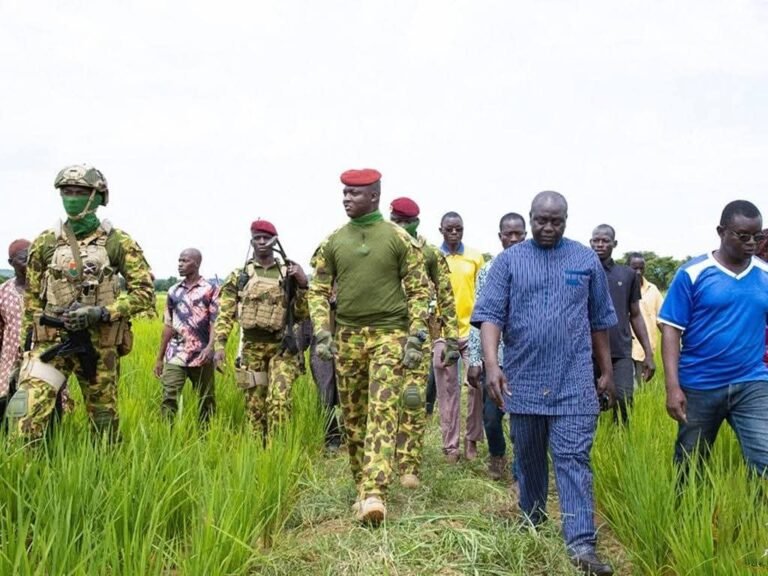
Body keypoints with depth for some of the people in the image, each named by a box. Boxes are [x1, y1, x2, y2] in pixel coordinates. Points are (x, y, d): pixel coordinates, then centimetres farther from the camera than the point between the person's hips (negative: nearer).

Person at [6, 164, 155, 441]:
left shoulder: (119, 243, 0)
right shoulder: (44, 243, 7)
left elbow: (144, 292, -3)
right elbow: (32, 297, 15)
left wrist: (100, 313, -16)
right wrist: (29, 343, 12)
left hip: (99, 344, -1)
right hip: (51, 341, 1)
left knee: (104, 417, 11)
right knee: (24, 410, -19)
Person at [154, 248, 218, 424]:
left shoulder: (210, 290, 0)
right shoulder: (173, 291, 12)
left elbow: (215, 321, -7)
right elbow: (168, 326, 15)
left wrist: (211, 346, -24)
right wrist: (159, 358, 13)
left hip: (201, 356, -3)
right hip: (176, 355, 3)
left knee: (206, 399, 6)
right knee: (169, 396, -9)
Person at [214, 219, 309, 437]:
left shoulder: (288, 274, 7)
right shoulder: (239, 276, 8)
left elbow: (302, 314, 4)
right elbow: (225, 314, 4)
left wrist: (303, 285, -10)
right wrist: (219, 345, -7)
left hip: (281, 346, -1)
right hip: (252, 347, 2)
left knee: (279, 399, -16)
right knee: (254, 404, 7)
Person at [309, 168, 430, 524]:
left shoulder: (399, 239, -2)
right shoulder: (333, 242, 7)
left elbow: (419, 291, -1)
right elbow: (318, 291, 10)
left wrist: (416, 338, -8)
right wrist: (322, 334, -2)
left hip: (388, 334, -4)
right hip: (347, 335, 4)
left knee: (382, 412, -14)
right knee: (352, 416, 9)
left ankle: (374, 493, -19)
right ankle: (362, 487, 23)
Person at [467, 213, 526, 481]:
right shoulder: (487, 271, 5)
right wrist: (473, 360, 0)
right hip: (494, 358, 1)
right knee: (491, 416, 7)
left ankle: (521, 473, 20)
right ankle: (497, 454, 36)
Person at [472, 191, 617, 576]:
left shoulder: (586, 260, 6)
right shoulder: (509, 260, 2)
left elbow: (599, 321, 13)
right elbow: (490, 314, -7)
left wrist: (607, 370, 13)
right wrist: (491, 364, -20)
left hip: (574, 383, -1)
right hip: (524, 381, 1)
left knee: (573, 459, -6)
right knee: (528, 458, 14)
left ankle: (581, 544, -7)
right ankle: (531, 526, 31)